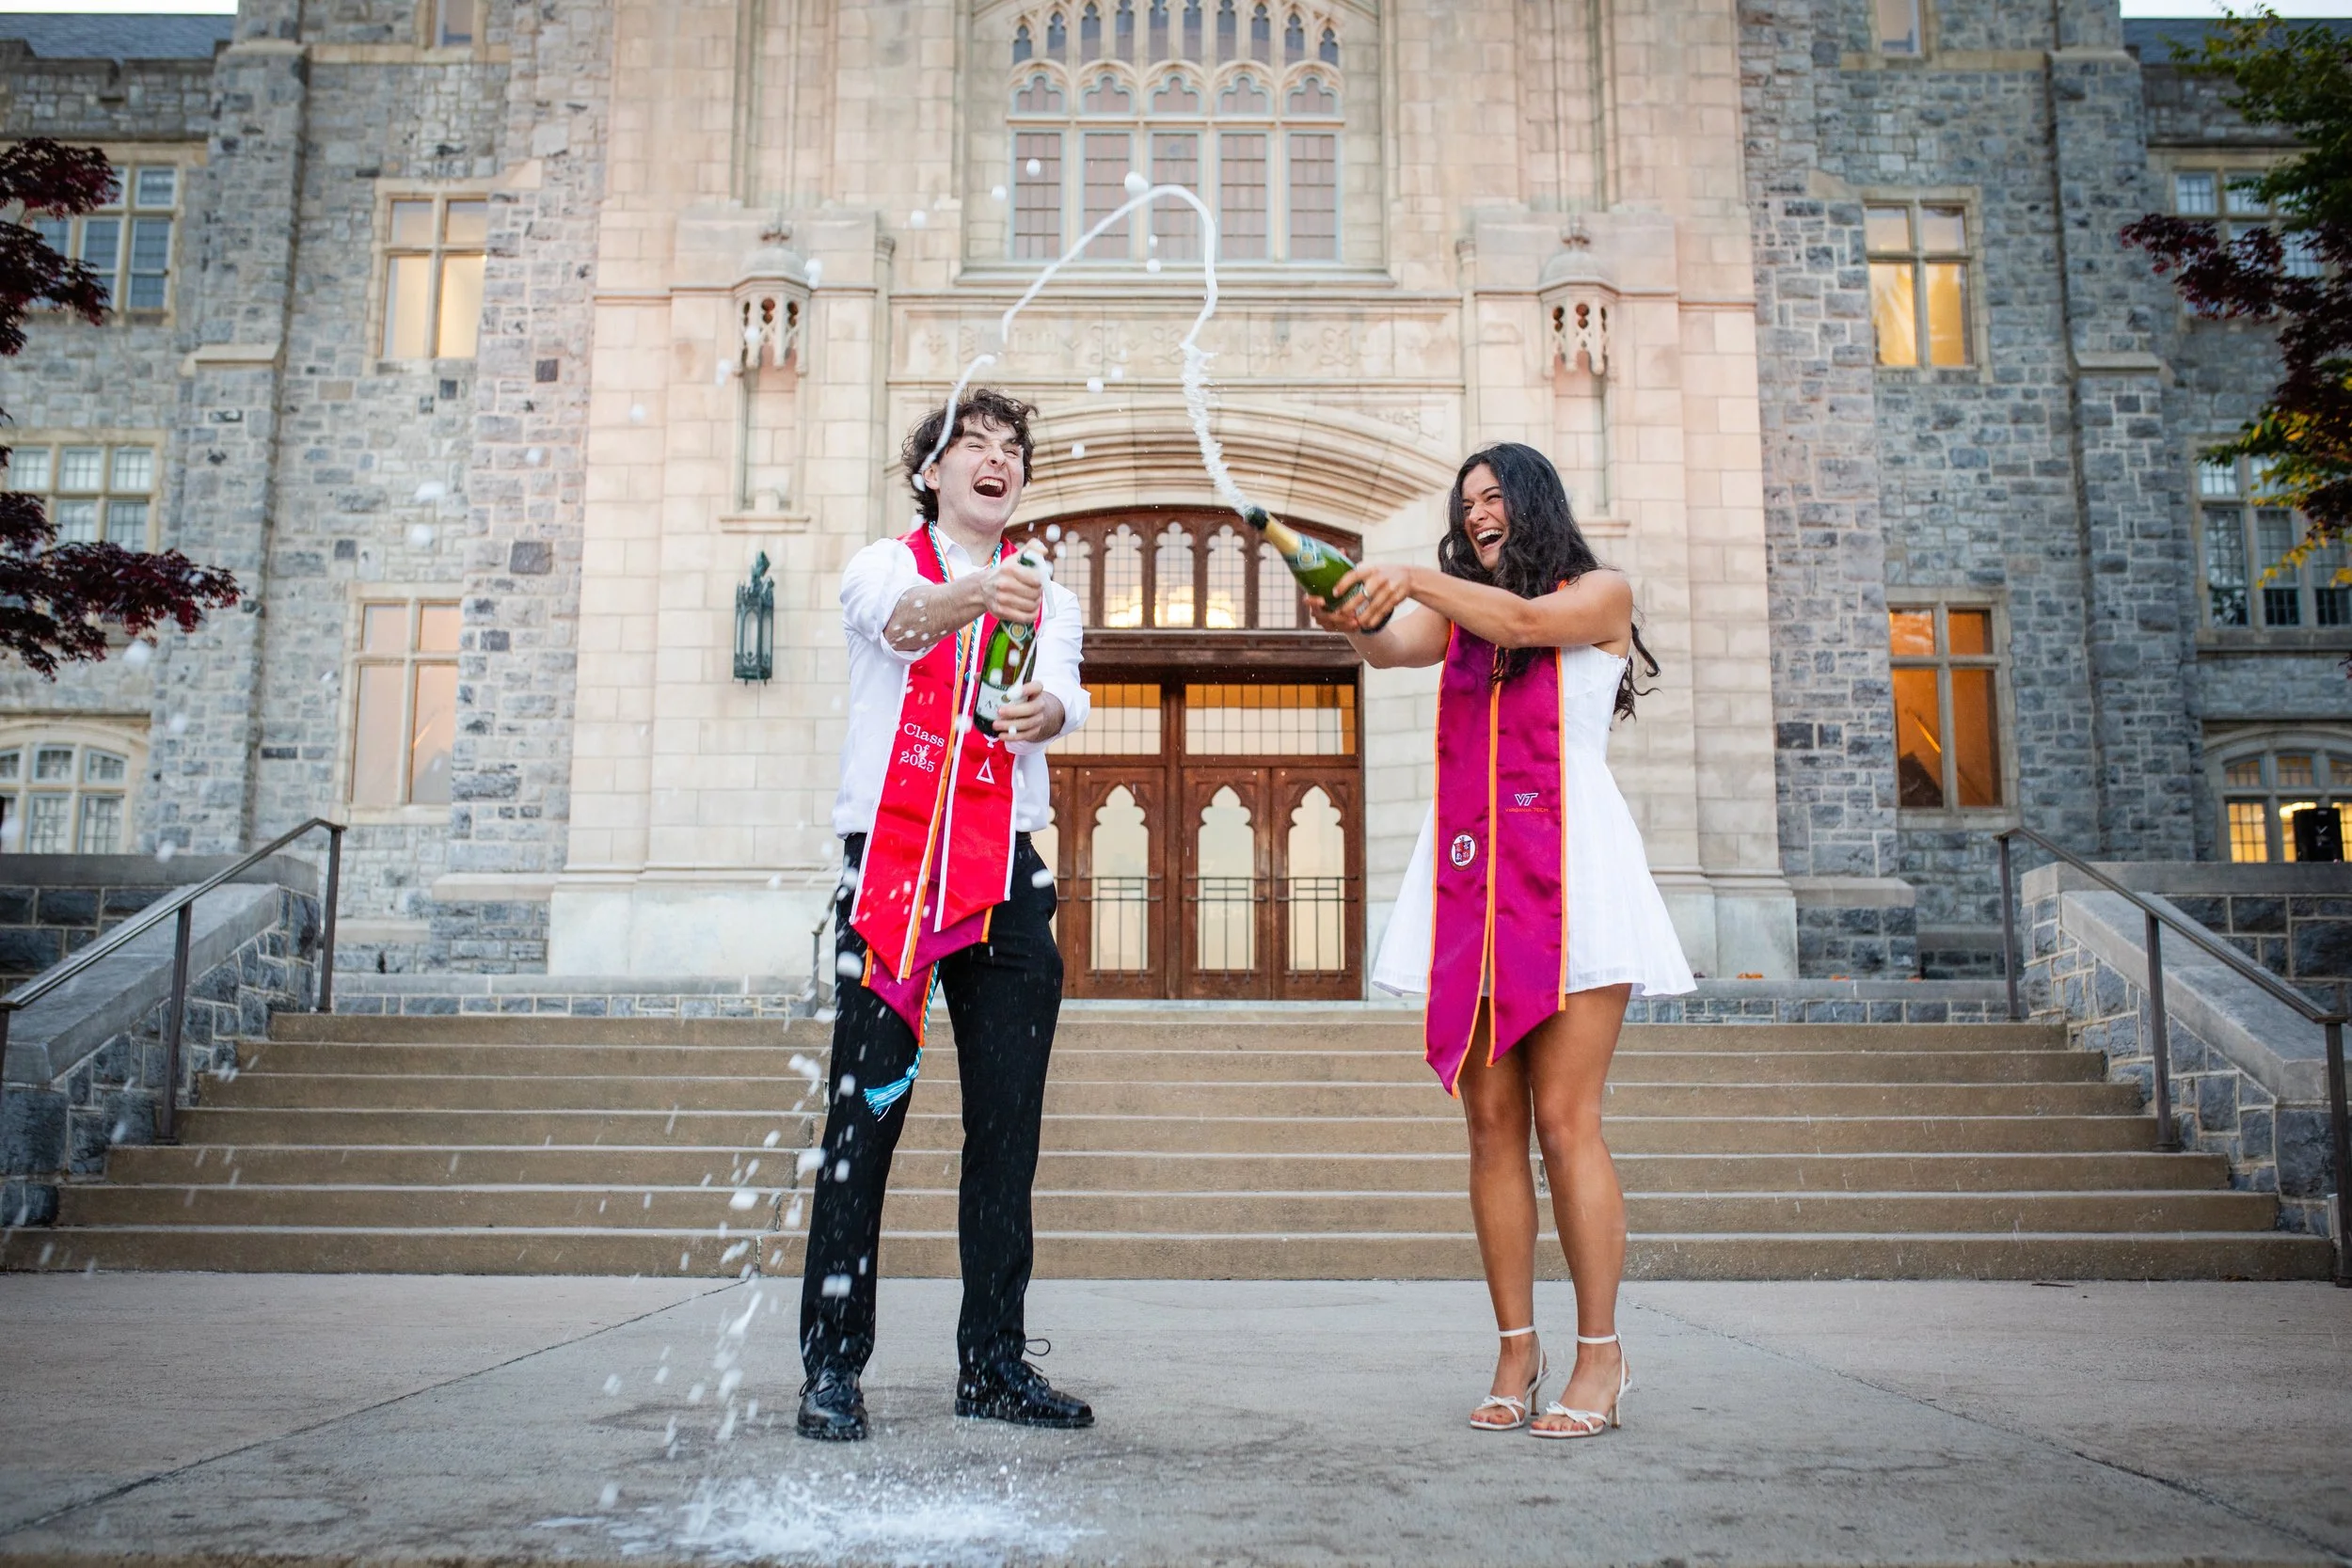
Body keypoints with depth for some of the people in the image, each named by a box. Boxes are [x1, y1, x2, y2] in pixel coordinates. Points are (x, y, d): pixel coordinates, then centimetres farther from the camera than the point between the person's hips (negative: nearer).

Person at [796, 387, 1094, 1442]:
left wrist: (1047, 709, -31)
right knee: (864, 1113, -7)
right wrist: (969, 598, -42)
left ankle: (992, 1361, 13)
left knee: (1008, 1120, 3)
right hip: (890, 864, -3)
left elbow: (1064, 691, -6)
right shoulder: (883, 566, 8)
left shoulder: (1044, 597, 17)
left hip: (1007, 879, 3)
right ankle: (832, 1364, 1)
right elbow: (899, 617, -19)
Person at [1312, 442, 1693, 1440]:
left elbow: (1526, 621, -10)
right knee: (1491, 1123, 0)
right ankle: (1517, 1349, 7)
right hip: (1470, 871, 4)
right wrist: (1356, 620, -21)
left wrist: (1415, 578, -17)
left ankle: (1600, 1353, 0)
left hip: (1567, 862, -4)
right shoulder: (1455, 611, 22)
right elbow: (1395, 647, 1)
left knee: (1563, 1117, -9)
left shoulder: (1599, 593, 11)